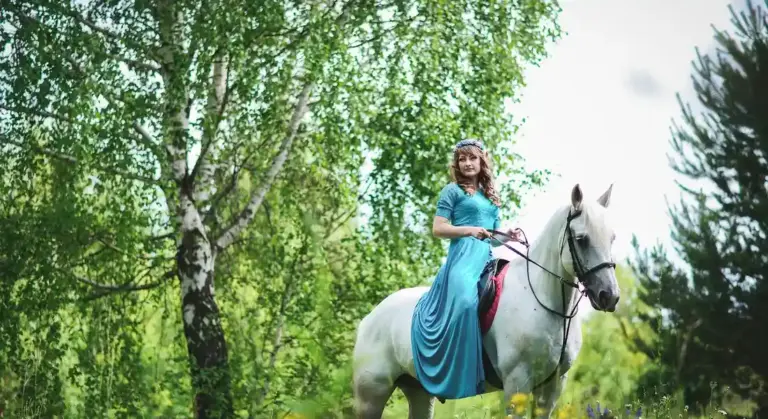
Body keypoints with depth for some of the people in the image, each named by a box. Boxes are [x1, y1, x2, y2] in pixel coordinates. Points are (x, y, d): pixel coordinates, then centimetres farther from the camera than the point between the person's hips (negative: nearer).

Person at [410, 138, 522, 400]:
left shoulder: (490, 197, 23)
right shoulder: (453, 191, 5)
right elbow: (438, 229, -3)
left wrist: (507, 237, 4)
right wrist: (470, 230, -15)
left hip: (487, 258, 8)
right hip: (463, 255, -8)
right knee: (463, 300, -30)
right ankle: (458, 376, -31)